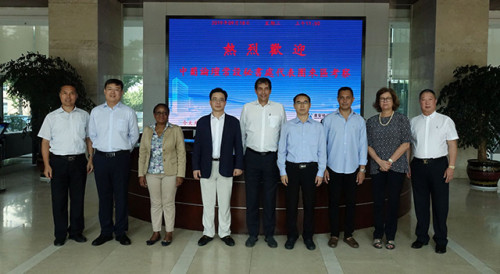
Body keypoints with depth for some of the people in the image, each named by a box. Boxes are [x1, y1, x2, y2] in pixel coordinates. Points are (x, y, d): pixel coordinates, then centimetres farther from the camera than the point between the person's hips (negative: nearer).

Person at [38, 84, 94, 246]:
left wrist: (90, 159, 3)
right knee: (59, 199, 4)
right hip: (58, 161, -1)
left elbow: (89, 139, 11)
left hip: (79, 161, 1)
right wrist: (47, 165, -5)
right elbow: (45, 142, 3)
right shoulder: (51, 117, 5)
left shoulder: (84, 116, 8)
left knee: (78, 198, 7)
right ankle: (60, 234, 15)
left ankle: (76, 231, 20)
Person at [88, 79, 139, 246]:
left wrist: (125, 149, 8)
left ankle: (121, 232, 14)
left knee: (121, 196, 3)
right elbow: (92, 134, 17)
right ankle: (105, 232, 19)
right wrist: (100, 147, 12)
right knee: (104, 196, 8)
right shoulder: (96, 112, 8)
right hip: (101, 157, 2)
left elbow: (134, 135, 9)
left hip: (121, 158, -2)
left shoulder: (128, 112, 2)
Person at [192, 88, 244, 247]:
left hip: (225, 167, -1)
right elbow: (197, 146, 5)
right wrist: (195, 167, -2)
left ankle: (225, 233, 19)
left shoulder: (233, 122, 4)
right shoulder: (202, 122, 6)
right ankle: (208, 233, 21)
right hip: (206, 167, 1)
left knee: (225, 202, 6)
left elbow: (238, 145, 3)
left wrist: (238, 166, -4)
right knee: (207, 202, 8)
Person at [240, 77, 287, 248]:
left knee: (270, 197, 5)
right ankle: (252, 234, 17)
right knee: (251, 196, 4)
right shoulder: (247, 108, 6)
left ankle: (269, 234, 17)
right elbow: (242, 133, 11)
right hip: (252, 157, 1)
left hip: (271, 157, 0)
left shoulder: (279, 108, 5)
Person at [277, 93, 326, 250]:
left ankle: (308, 236, 22)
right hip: (292, 168, 0)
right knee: (291, 203, 5)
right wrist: (283, 172, -1)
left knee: (309, 203, 7)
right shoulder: (287, 127, 4)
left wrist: (320, 173, 0)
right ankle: (291, 236, 20)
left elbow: (322, 151, 5)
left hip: (311, 168, 0)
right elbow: (281, 151, 5)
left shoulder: (318, 127, 6)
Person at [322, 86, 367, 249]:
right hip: (333, 168, -1)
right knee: (333, 202, 5)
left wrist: (362, 169, 1)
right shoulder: (329, 119, 0)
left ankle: (348, 235, 20)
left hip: (352, 169, 1)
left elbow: (363, 145, 5)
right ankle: (334, 235, 18)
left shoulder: (359, 120, 4)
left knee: (351, 202, 7)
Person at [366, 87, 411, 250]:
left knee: (393, 201, 2)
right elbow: (369, 145, 4)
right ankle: (378, 235, 16)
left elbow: (406, 143, -4)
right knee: (378, 201, 4)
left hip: (397, 166, -1)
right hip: (377, 167, 2)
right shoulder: (371, 121, 8)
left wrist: (390, 161, -11)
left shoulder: (402, 120, 3)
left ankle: (390, 237, 14)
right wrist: (380, 162, -9)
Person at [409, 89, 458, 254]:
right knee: (420, 203, 9)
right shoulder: (413, 122, 11)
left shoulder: (445, 121, 2)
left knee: (440, 204, 2)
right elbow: (408, 145, 11)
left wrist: (451, 167, -9)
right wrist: (407, 165, 5)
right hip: (418, 165, 3)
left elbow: (452, 145, -1)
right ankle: (421, 237, 22)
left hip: (438, 164, -2)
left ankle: (441, 240, 15)